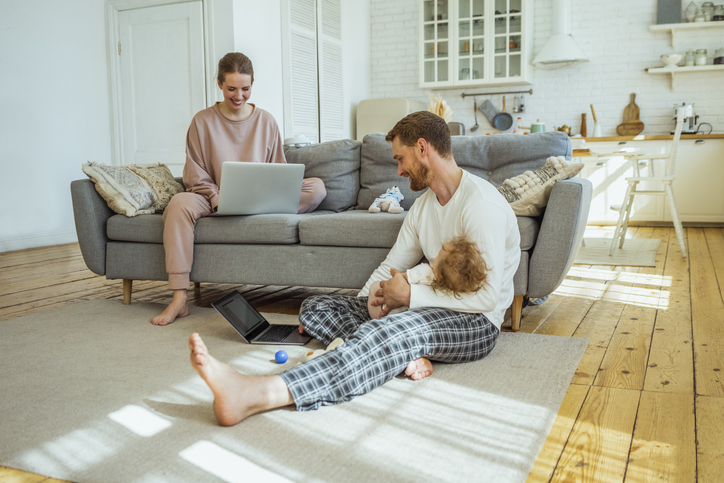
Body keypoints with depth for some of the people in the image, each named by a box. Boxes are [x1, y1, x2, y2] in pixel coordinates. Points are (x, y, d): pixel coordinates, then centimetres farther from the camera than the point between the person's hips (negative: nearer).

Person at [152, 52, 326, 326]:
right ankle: (179, 298, -35)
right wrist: (219, 201, -19)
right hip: (215, 200, -1)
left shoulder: (266, 121, 9)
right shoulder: (203, 122, 4)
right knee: (180, 203, -34)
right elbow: (196, 178, 0)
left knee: (317, 188, -19)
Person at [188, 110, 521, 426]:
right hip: (429, 308, 9)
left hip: (475, 323, -9)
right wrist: (360, 305, 3)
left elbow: (487, 297, -21)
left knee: (385, 331, -40)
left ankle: (255, 395, -55)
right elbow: (391, 267, 17)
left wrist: (411, 295, -15)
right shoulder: (423, 205, 13)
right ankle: (406, 355, -25)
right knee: (315, 307, -1)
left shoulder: (481, 204, -16)